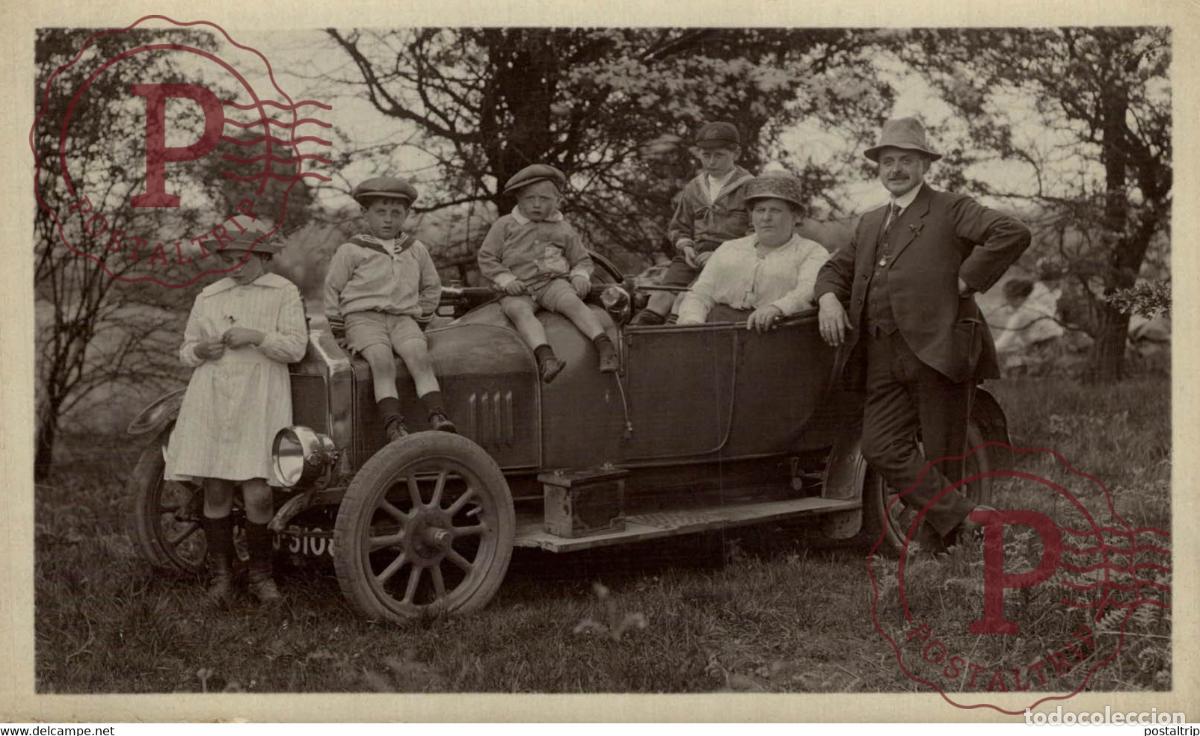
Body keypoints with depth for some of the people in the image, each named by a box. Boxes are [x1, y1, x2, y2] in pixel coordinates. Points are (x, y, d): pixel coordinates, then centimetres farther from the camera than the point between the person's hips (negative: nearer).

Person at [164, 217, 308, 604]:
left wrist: (257, 337, -14)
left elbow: (296, 346, -2)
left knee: (258, 495, -8)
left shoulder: (284, 292, 6)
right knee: (215, 493, 2)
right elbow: (185, 350, 21)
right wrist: (200, 350, -1)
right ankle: (220, 575, 17)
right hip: (211, 402, 3)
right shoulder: (208, 297, 16)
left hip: (259, 402, -3)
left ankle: (260, 574, 11)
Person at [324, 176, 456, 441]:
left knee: (420, 357, -28)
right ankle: (394, 426, -44)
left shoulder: (416, 250, 14)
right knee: (382, 361, -31)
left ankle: (438, 418, -40)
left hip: (403, 318, 3)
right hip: (363, 318, -3)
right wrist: (337, 330, 10)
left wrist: (420, 322, 21)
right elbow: (332, 289, 12)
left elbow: (432, 287, 28)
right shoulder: (351, 250, 4)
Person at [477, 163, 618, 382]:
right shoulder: (504, 226, 9)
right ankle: (544, 355, -55)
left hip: (553, 283, 1)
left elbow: (582, 259, 22)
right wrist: (506, 279, -8)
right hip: (518, 291, -1)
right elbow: (487, 258, 8)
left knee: (572, 302, -31)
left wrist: (580, 276, -1)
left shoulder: (563, 229, 15)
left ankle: (603, 345, -42)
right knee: (520, 311, -34)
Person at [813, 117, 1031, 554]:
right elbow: (837, 267, 28)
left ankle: (937, 548, 9)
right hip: (884, 360, 6)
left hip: (937, 349, -6)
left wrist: (965, 281, -11)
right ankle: (963, 518, -4)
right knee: (881, 449, -7)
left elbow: (1013, 234, -11)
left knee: (941, 457, 0)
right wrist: (828, 298, 6)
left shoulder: (951, 210, 1)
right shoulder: (870, 224, 23)